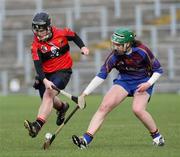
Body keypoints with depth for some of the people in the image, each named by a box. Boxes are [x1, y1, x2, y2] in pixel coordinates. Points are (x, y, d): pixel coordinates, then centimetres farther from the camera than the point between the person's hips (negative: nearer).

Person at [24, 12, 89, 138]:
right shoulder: (36, 45, -11)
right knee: (48, 99, 12)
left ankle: (38, 124, -37)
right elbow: (37, 65, -21)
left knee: (49, 94, -24)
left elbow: (74, 36, 12)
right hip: (46, 74, 4)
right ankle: (62, 107, 50)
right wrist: (44, 80, -35)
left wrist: (82, 47, -4)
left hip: (63, 70, -4)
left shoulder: (62, 33, -10)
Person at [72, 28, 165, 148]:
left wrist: (148, 83, -25)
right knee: (105, 105, -16)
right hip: (124, 80, 3)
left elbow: (158, 70, -10)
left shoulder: (142, 51, -24)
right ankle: (86, 139, -20)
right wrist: (84, 94, -21)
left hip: (143, 82, -3)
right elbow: (101, 76, -16)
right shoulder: (115, 55, -18)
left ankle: (157, 136, -3)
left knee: (138, 109, -27)